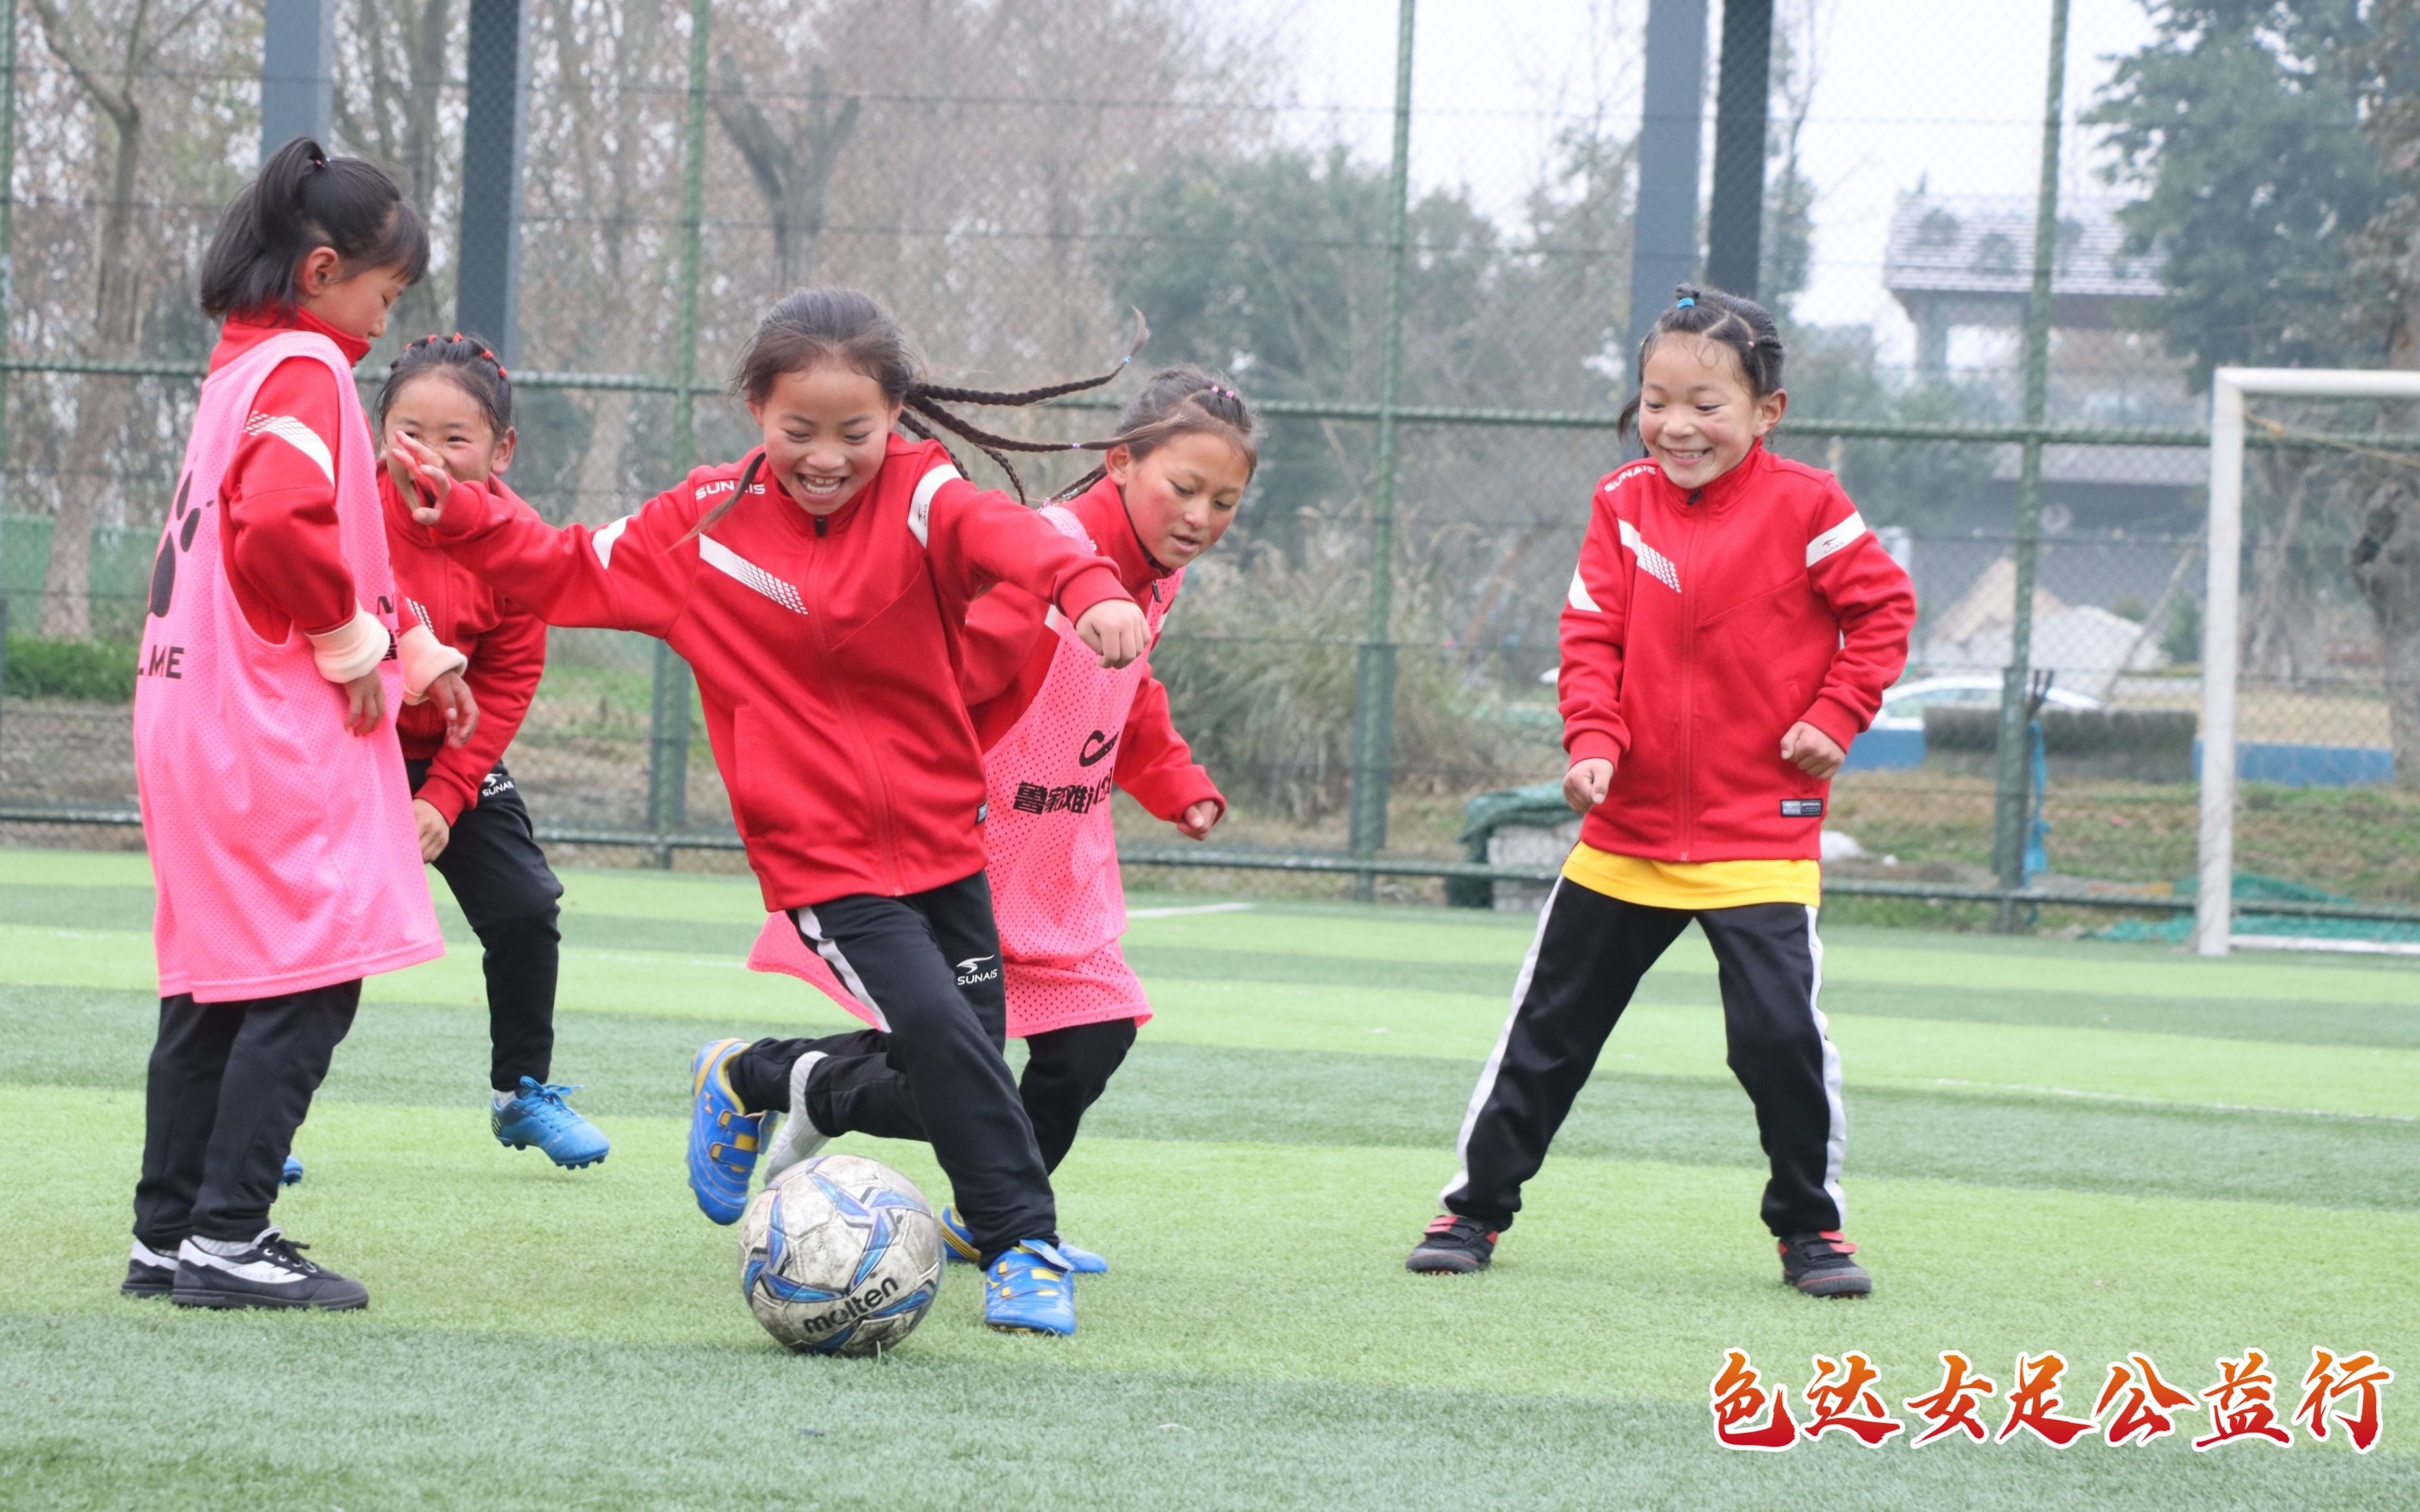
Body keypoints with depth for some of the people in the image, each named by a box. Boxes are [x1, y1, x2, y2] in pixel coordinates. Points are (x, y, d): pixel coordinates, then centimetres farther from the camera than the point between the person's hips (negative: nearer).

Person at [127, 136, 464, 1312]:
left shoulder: (243, 366, 17)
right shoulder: (303, 370, -12)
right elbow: (281, 527, -28)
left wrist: (409, 653, 17)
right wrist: (354, 642, -14)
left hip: (200, 722, 10)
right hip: (277, 732, -10)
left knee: (215, 984, 13)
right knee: (306, 981, -7)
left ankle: (169, 1233, 15)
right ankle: (228, 1239, -9)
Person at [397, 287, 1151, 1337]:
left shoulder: (920, 500, -9)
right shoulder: (707, 523, -3)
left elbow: (1002, 536, -31)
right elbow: (571, 574, 7)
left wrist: (1087, 587, -52)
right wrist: (461, 517, -8)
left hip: (943, 844, 2)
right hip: (825, 862, -2)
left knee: (936, 1088, 10)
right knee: (941, 1035, -20)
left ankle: (753, 1087, 35)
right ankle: (1020, 1242, -5)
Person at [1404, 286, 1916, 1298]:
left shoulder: (1804, 507, -8)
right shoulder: (1623, 505, 2)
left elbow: (1884, 608, -1)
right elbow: (1592, 636, 0)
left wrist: (1835, 716, -10)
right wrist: (1594, 741, -15)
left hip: (1760, 828, -3)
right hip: (1628, 827, 4)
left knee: (1780, 1029, -13)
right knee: (1550, 1023, 9)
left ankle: (1810, 1224, 6)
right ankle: (1477, 1205, 21)